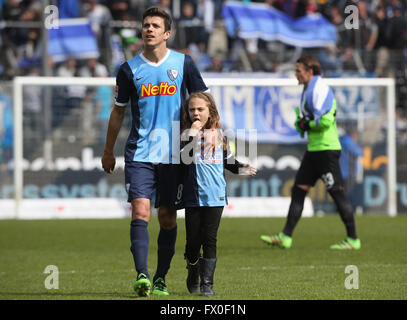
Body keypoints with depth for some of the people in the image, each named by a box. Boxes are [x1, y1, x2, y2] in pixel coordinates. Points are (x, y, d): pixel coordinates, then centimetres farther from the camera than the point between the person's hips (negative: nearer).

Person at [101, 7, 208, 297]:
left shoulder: (184, 63, 2)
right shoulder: (130, 69, 3)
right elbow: (119, 111, 15)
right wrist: (109, 151, 19)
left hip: (173, 154, 1)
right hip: (139, 153, 0)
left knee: (167, 217, 6)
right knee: (141, 211, -15)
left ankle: (161, 278, 19)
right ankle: (142, 276, -21)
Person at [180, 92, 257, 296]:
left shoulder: (219, 135, 9)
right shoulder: (187, 134, -1)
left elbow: (227, 160, 22)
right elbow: (185, 159, -17)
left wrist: (242, 168, 5)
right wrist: (192, 134, -19)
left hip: (215, 195, 1)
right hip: (193, 196, -1)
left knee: (210, 240, -3)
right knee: (193, 240, 1)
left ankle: (207, 282, -1)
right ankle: (193, 276, 26)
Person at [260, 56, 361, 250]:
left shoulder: (320, 89, -14)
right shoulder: (308, 90, 18)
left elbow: (326, 120, -24)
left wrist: (306, 124, -11)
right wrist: (301, 123, 6)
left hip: (326, 149, -10)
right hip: (314, 148, 10)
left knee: (337, 192, -6)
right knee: (298, 190, 7)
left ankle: (353, 240, 0)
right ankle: (285, 237, 8)